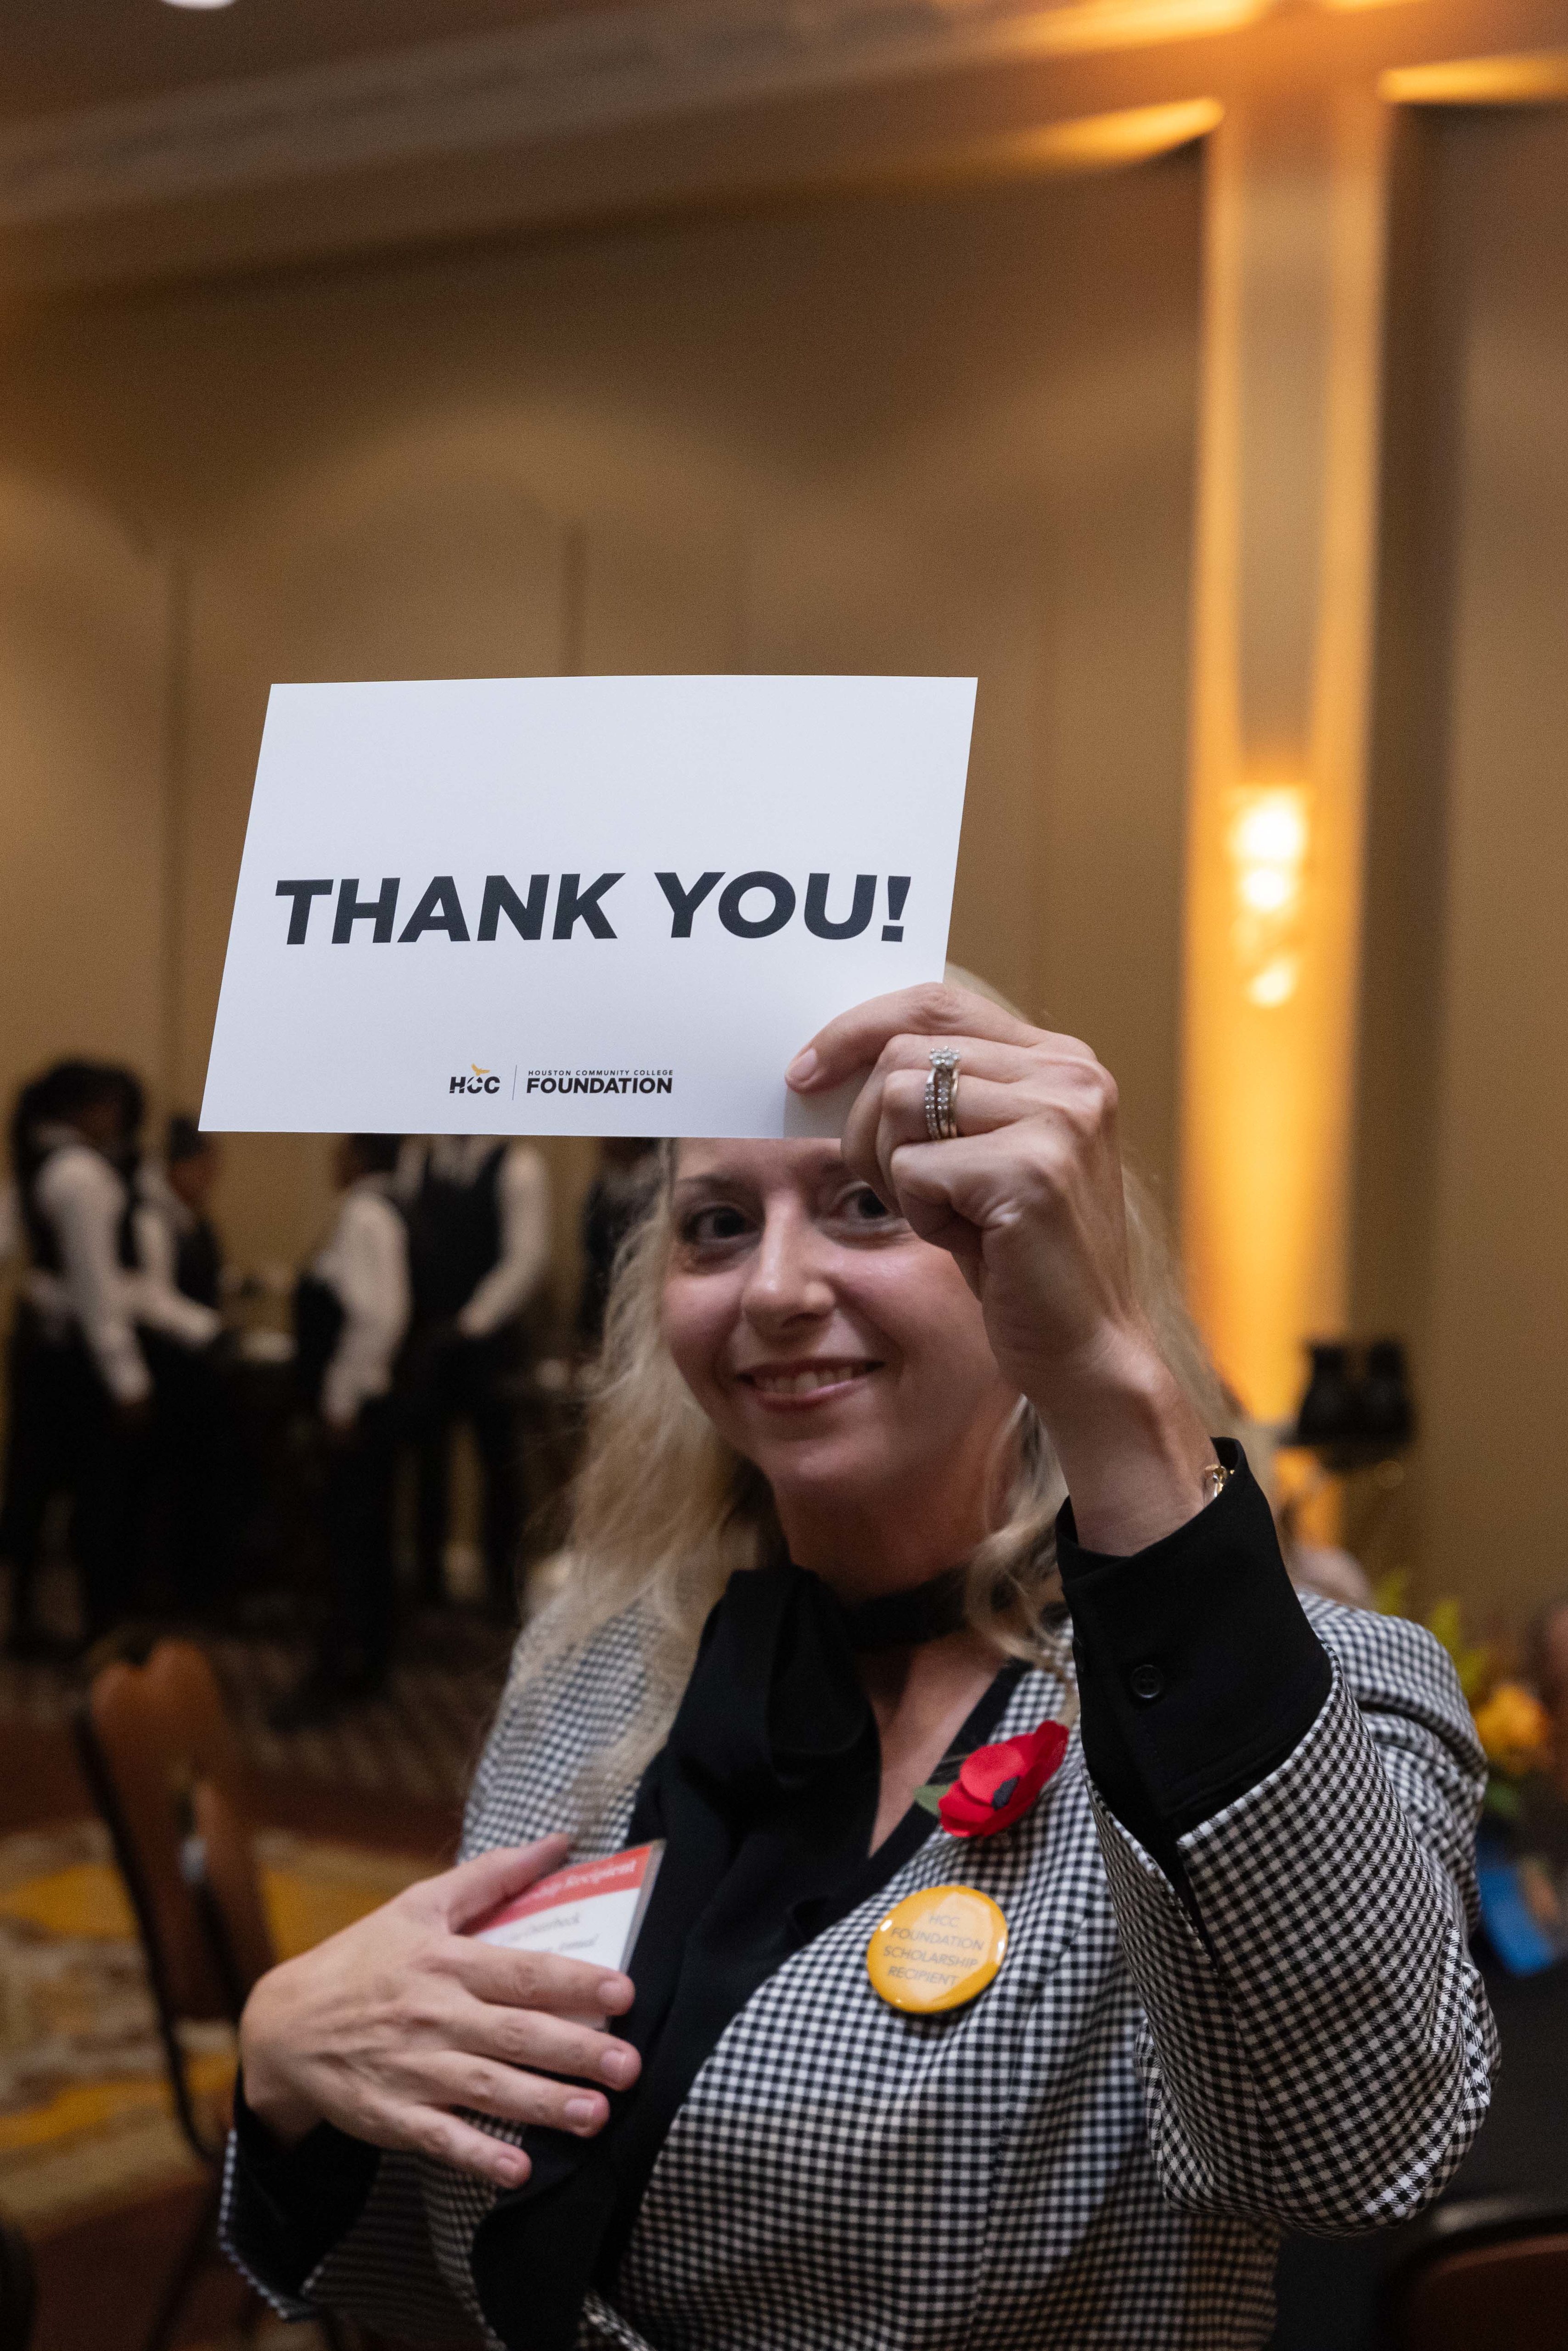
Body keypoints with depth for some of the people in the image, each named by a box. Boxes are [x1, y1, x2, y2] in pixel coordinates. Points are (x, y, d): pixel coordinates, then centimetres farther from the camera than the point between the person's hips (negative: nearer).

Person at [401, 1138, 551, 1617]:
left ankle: (502, 1583, 15)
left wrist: (474, 1320, -20)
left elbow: (527, 1257, -12)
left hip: (488, 1339, -3)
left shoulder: (518, 1167, -5)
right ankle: (428, 1574, 19)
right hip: (425, 1338, 3)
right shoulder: (414, 1163, 7)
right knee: (426, 1455, 7)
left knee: (499, 1459, 4)